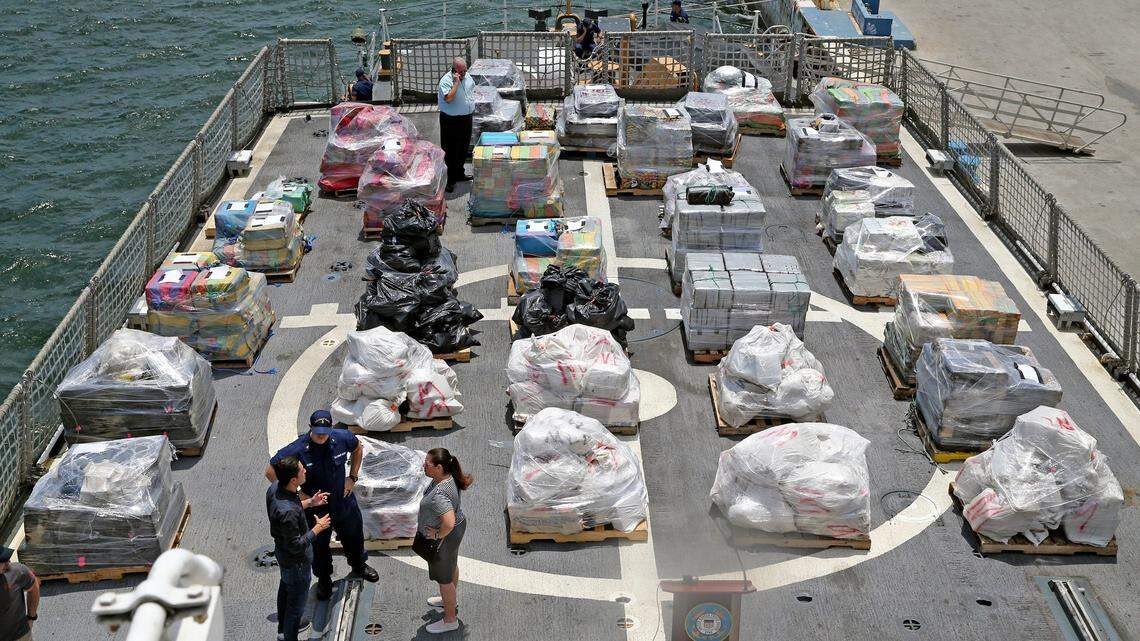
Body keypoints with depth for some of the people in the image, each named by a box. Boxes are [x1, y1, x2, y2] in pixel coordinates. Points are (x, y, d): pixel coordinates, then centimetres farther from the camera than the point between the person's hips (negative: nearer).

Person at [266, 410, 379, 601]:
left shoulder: (342, 438, -19)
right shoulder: (297, 450, -30)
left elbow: (358, 449, 6)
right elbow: (270, 472, -21)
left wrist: (352, 477, 0)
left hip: (344, 501, 3)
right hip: (315, 508, -3)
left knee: (354, 536, 26)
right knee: (319, 546, 18)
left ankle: (359, 565, 56)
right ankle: (324, 580, 45)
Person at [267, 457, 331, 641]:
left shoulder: (274, 488, -16)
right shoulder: (287, 512, -42)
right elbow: (296, 546, -30)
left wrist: (309, 502, 1)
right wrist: (317, 528, -21)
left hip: (282, 553, 9)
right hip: (296, 562, -9)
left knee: (285, 588, 31)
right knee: (297, 601, 14)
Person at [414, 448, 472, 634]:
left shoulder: (439, 495, -39)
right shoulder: (447, 476, -11)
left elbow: (449, 522, -48)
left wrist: (438, 534, -28)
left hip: (444, 538, -9)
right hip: (456, 529, 9)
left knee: (444, 578, 12)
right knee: (451, 565, 31)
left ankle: (450, 620, 31)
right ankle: (448, 599, 56)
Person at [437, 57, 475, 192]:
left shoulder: (467, 76, 2)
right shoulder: (446, 81, -21)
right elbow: (448, 98, -34)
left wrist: (471, 103, 15)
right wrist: (456, 83, -33)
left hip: (466, 118, 8)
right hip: (451, 120, -8)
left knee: (463, 149, 19)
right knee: (451, 151, -1)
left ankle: (459, 174, 36)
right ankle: (449, 180, 6)